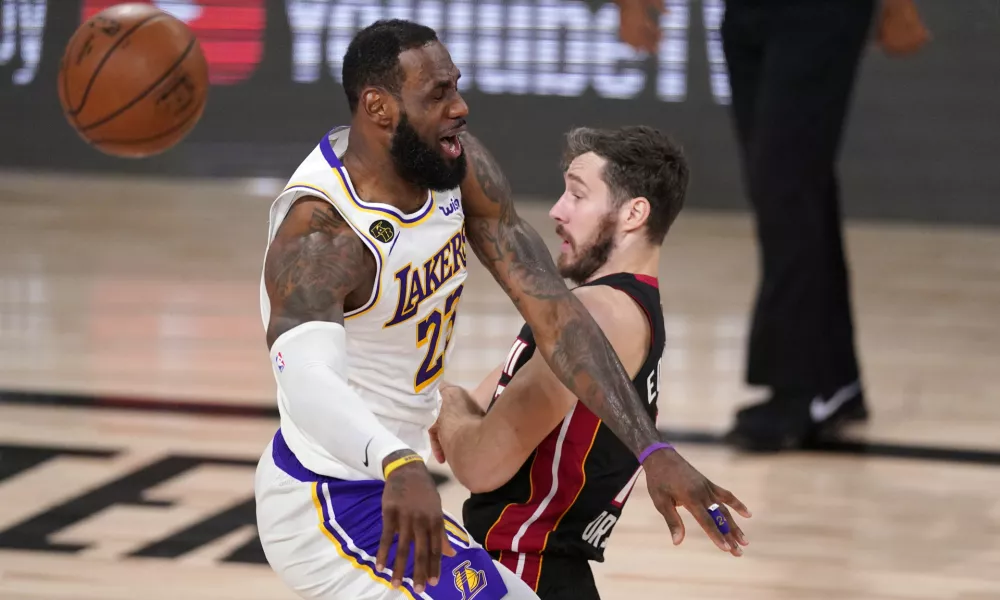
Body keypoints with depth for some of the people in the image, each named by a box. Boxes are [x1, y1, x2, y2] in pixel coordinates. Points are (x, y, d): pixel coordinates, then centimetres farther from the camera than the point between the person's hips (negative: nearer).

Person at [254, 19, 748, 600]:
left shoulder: (460, 164, -7)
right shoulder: (319, 234, -31)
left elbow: (552, 309, -7)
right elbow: (307, 379, -50)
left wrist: (652, 450, -15)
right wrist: (399, 466, -70)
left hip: (383, 486, 10)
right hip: (329, 510, -10)